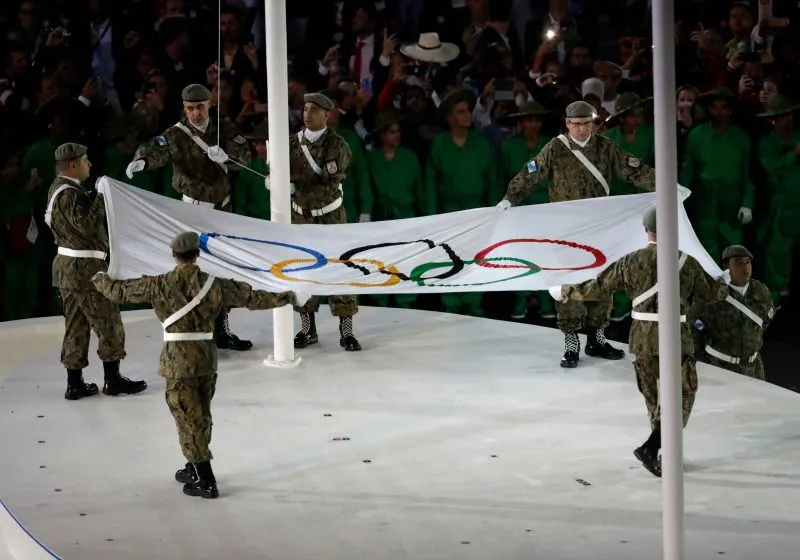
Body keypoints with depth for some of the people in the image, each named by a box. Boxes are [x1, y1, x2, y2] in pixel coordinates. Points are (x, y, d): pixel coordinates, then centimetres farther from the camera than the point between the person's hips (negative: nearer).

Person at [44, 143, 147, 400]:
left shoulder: (59, 189, 14)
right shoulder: (69, 194, -19)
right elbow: (87, 225, -27)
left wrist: (95, 197, 2)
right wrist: (100, 197, -20)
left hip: (67, 266, 10)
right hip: (84, 267, -10)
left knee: (76, 325, 13)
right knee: (108, 322, 0)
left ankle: (75, 383, 16)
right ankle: (112, 380, 7)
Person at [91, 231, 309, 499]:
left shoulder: (158, 285, -8)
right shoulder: (214, 284, -4)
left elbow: (119, 290, 4)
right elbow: (252, 297, 0)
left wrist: (100, 279, 25)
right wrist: (287, 297, 10)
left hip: (178, 359, -3)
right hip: (207, 356, 3)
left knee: (188, 419, 0)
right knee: (200, 416, 19)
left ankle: (206, 481, -2)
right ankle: (195, 469, 33)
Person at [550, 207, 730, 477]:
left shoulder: (631, 262, -4)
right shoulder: (686, 262, -6)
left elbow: (596, 288, 1)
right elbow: (710, 293, 7)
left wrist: (564, 292, 17)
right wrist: (725, 282, 30)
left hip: (643, 338, 3)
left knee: (654, 396, 17)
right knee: (680, 397, 3)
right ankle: (650, 448, -13)